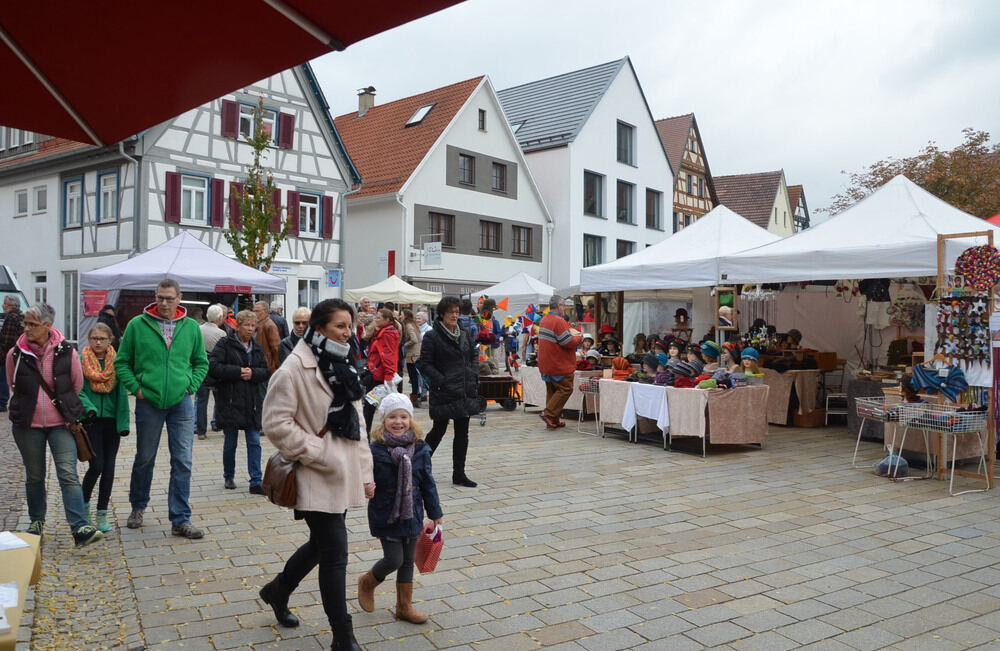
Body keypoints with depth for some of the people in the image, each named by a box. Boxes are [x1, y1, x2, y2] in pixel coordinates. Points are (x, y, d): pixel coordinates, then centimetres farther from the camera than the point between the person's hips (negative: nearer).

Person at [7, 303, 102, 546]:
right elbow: (13, 386, 14)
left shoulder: (66, 353, -7)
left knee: (69, 474, -9)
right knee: (34, 476, 14)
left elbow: (77, 385, 7)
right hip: (27, 425, 2)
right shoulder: (15, 354, -3)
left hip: (61, 423, -2)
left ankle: (80, 528, -11)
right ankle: (37, 521, 34)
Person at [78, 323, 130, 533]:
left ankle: (102, 515, 15)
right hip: (91, 421, -2)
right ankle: (84, 504, 20)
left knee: (109, 468, 4)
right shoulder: (81, 361, 0)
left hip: (111, 420, 2)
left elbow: (121, 394, 4)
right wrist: (88, 407, -21)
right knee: (97, 466, -7)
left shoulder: (116, 362, 4)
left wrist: (123, 423, -1)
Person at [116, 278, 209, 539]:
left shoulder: (191, 327, 4)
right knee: (144, 458, 14)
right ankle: (138, 507, 37)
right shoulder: (137, 325, -2)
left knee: (183, 462, 0)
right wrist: (136, 387, -7)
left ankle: (181, 520, 8)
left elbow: (201, 362, 14)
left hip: (181, 403, 1)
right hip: (148, 402, -1)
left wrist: (191, 386, 1)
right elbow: (122, 362, 3)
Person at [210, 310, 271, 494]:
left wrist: (253, 373, -12)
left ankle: (256, 482, 4)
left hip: (253, 402, 3)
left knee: (254, 442, 0)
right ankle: (229, 476, 29)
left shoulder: (256, 347, 11)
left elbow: (267, 371, 8)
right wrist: (238, 372, -16)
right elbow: (213, 366, -14)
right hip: (230, 401, -3)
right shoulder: (225, 344, -3)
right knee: (230, 443, 9)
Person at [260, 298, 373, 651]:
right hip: (316, 478, -8)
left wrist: (365, 471, 12)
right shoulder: (295, 368, -16)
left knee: (322, 545, 20)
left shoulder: (342, 367, 10)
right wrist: (319, 453, -19)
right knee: (335, 553, -4)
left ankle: (278, 591, 46)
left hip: (342, 474, 8)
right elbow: (276, 423, -18)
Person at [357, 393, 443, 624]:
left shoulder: (420, 449, -3)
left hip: (411, 514, 4)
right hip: (385, 515, -4)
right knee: (394, 559, -3)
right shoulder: (375, 450, -13)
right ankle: (367, 583, 29)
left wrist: (435, 512, 8)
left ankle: (405, 606, 29)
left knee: (408, 561, 13)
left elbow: (427, 483, 4)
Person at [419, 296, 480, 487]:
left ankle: (459, 474, 17)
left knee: (462, 433, 8)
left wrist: (474, 375, 6)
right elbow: (425, 365, -10)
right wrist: (442, 381, -18)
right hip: (443, 393, -6)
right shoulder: (432, 337, -9)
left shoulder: (465, 334, 9)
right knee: (439, 430, 4)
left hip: (465, 391, 6)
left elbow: (474, 354, 20)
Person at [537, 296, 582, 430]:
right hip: (559, 365, -10)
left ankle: (553, 421, 17)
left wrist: (571, 334, 10)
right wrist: (579, 338, -1)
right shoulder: (558, 321, -19)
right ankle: (549, 414, -8)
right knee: (565, 389, -2)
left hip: (546, 366, 10)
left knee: (552, 391, 14)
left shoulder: (544, 319, 12)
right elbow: (569, 343, -20)